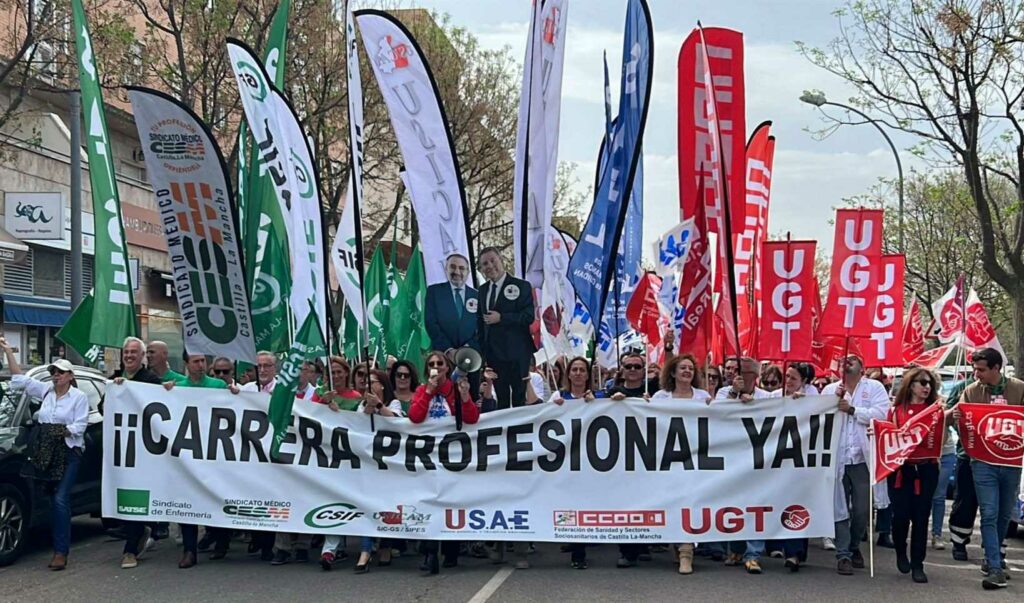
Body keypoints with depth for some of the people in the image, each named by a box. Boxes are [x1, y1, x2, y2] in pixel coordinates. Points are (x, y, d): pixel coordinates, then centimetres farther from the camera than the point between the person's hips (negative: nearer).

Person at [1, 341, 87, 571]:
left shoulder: (79, 396, -1)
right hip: (47, 453, 5)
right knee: (54, 499, 6)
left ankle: (61, 551, -12)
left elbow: (79, 426, -8)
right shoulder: (46, 390, 13)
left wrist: (61, 431, -19)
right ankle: (60, 547, 12)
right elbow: (19, 378, 14)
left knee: (60, 499, -13)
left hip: (69, 453, -5)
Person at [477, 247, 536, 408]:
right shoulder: (483, 290, 13)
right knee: (501, 397, 11)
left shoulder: (521, 286, -5)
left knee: (520, 397, 1)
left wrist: (501, 318, -19)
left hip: (516, 353, -5)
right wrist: (482, 348, 11)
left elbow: (528, 317, -14)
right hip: (492, 352, 5)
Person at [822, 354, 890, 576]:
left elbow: (881, 413, -8)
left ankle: (854, 547, 27)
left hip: (862, 457, -1)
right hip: (836, 457, 1)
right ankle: (843, 555, 5)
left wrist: (852, 409, -11)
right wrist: (834, 399, -6)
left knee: (862, 509, 5)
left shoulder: (874, 387, 7)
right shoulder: (830, 389, 15)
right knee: (840, 507, 0)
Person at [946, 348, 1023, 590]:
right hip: (983, 461, -1)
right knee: (989, 514, -7)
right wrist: (953, 415, -26)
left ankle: (993, 556, 34)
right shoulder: (971, 391, 0)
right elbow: (962, 421, -2)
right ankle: (996, 569, -7)